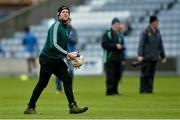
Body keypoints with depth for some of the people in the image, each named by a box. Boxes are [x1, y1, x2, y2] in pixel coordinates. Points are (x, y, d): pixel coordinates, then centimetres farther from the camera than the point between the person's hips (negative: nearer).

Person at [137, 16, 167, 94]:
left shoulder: (157, 32, 14)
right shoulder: (145, 32, -6)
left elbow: (160, 45, 20)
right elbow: (141, 44, -11)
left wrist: (163, 56, 19)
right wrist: (140, 55, -21)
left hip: (154, 57, 6)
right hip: (146, 57, -6)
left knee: (151, 74, 5)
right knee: (145, 74, -6)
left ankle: (149, 89, 9)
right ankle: (143, 89, -2)